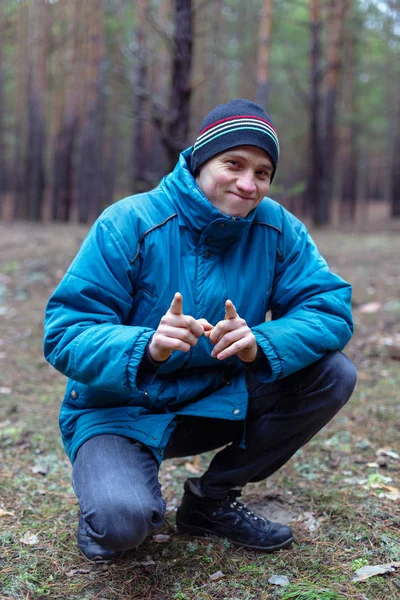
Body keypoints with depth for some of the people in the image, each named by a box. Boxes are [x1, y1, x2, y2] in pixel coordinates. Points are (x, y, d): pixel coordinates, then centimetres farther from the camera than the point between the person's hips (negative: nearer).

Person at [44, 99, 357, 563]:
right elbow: (64, 335, -21)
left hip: (220, 400, 5)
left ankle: (212, 499, 3)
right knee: (121, 521, -33)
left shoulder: (278, 229, -7)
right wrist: (146, 347, -41)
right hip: (121, 408, -4)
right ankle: (109, 498, 10)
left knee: (333, 374, -13)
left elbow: (331, 309, -14)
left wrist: (261, 343, -34)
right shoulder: (129, 225, -19)